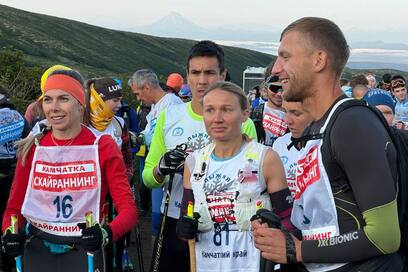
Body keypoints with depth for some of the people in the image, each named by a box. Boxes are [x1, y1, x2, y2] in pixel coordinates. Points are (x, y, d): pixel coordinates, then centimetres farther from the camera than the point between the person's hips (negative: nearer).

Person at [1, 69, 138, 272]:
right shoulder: (32, 149, 0)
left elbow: (128, 209, -13)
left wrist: (106, 234, -32)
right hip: (37, 251, 2)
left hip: (85, 251, -2)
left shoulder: (103, 147, -8)